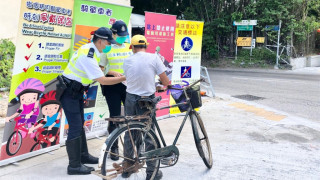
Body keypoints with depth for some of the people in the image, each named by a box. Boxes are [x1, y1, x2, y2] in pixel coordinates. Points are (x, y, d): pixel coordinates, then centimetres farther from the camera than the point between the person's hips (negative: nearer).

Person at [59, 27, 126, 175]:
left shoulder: (90, 49, 4)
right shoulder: (88, 56, -27)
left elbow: (98, 72, 15)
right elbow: (103, 81, -27)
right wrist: (124, 78, -19)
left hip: (76, 90, 10)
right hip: (69, 92, -10)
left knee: (80, 124, 17)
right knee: (75, 127, -8)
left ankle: (83, 155, 30)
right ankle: (74, 165, 0)